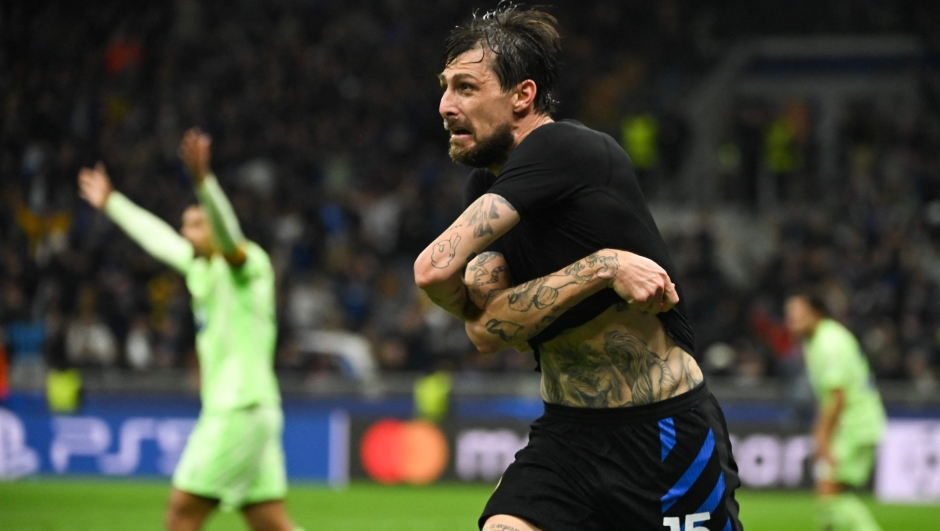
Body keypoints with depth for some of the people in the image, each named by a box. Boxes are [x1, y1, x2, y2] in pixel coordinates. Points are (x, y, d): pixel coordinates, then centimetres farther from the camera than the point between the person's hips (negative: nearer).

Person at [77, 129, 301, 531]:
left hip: (240, 409, -9)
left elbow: (227, 233, -28)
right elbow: (157, 237, 32)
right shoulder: (201, 268, 18)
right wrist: (111, 202, 41)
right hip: (224, 408, 9)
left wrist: (203, 180, -43)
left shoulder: (247, 264, -7)